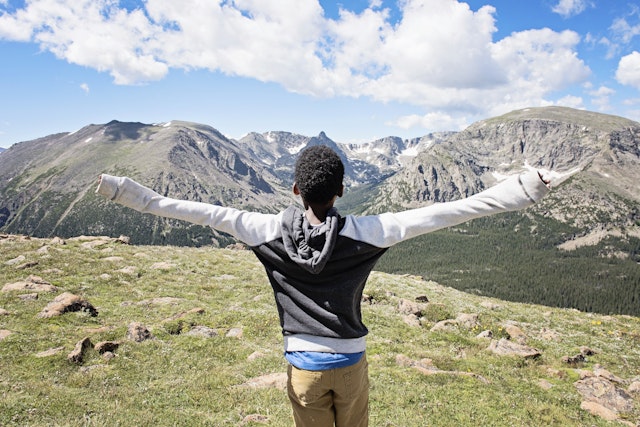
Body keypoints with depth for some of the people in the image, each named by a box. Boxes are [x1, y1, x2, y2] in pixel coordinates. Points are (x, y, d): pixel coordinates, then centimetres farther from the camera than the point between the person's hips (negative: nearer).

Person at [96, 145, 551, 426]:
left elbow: (210, 213, -9)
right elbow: (432, 216, -17)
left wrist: (135, 195, -1)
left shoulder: (272, 231, -12)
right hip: (351, 364, 0)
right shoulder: (362, 233, -15)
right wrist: (517, 193, -14)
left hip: (304, 366, 1)